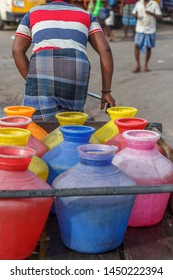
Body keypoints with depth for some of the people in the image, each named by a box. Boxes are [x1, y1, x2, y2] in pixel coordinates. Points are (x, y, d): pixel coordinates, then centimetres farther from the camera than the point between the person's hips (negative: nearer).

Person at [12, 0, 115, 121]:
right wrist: (106, 91, 16)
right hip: (78, 68, 2)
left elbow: (17, 50, 18)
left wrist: (32, 82, 18)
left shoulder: (33, 13, 30)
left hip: (41, 66, -1)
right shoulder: (86, 15, 31)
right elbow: (105, 50, 17)